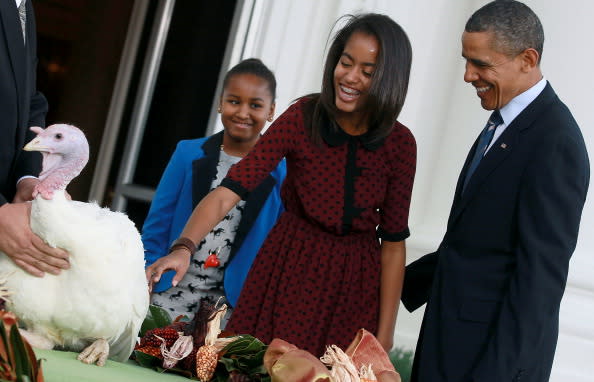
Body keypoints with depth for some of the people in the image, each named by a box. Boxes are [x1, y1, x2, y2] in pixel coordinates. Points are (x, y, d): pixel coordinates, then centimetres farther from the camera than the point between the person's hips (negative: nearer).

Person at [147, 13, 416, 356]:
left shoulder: (400, 144, -9)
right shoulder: (302, 118, -14)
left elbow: (393, 242, -3)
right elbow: (230, 191, -21)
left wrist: (385, 335, -2)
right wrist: (183, 247, -38)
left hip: (353, 285, 1)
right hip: (289, 267, -1)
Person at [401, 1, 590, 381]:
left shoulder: (554, 141, -20)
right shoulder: (505, 122, 8)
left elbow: (541, 274, -22)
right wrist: (401, 284, 13)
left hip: (497, 350, -8)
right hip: (454, 333, 8)